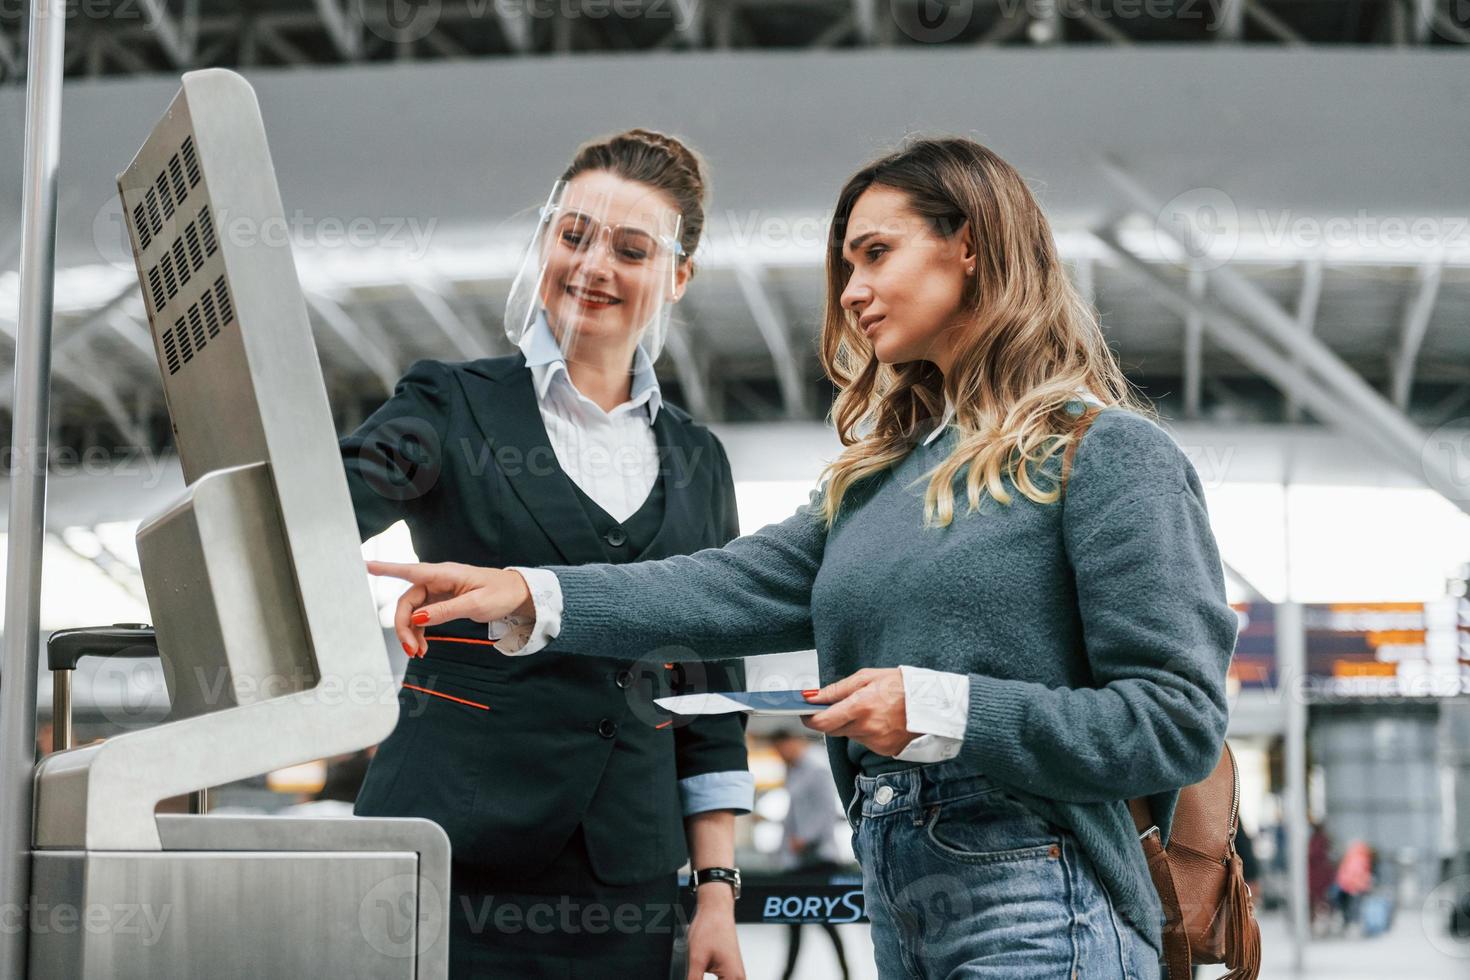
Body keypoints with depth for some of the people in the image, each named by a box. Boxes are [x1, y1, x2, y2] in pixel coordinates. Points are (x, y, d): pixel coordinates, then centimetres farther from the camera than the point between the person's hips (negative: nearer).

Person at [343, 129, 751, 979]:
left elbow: (710, 696, 13)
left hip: (623, 870, 3)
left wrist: (716, 892, 7)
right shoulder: (454, 406, 4)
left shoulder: (696, 462, 12)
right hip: (452, 841, -3)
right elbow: (340, 501, -15)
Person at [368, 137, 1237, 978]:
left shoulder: (1106, 453, -6)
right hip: (899, 909, 7)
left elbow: (1182, 722, -12)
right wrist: (530, 594, -6)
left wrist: (945, 711, -19)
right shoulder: (879, 475, 16)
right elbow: (744, 586, 5)